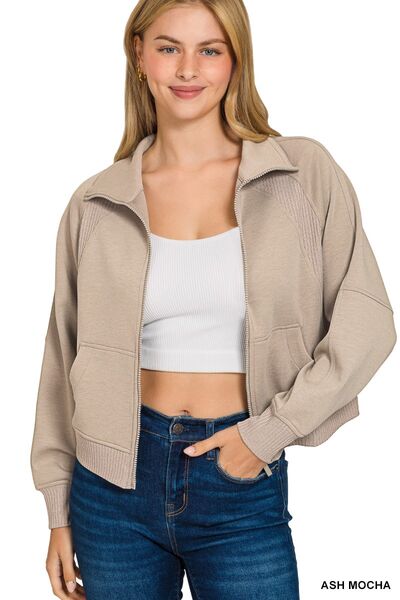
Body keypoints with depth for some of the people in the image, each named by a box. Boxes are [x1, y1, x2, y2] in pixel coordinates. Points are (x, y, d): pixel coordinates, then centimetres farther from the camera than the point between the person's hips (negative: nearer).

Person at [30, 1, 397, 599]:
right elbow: (64, 359, 6)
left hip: (244, 483, -1)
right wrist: (59, 512, 7)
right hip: (116, 481, 2)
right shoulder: (97, 202, 1)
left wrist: (267, 433, -11)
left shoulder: (305, 173, -4)